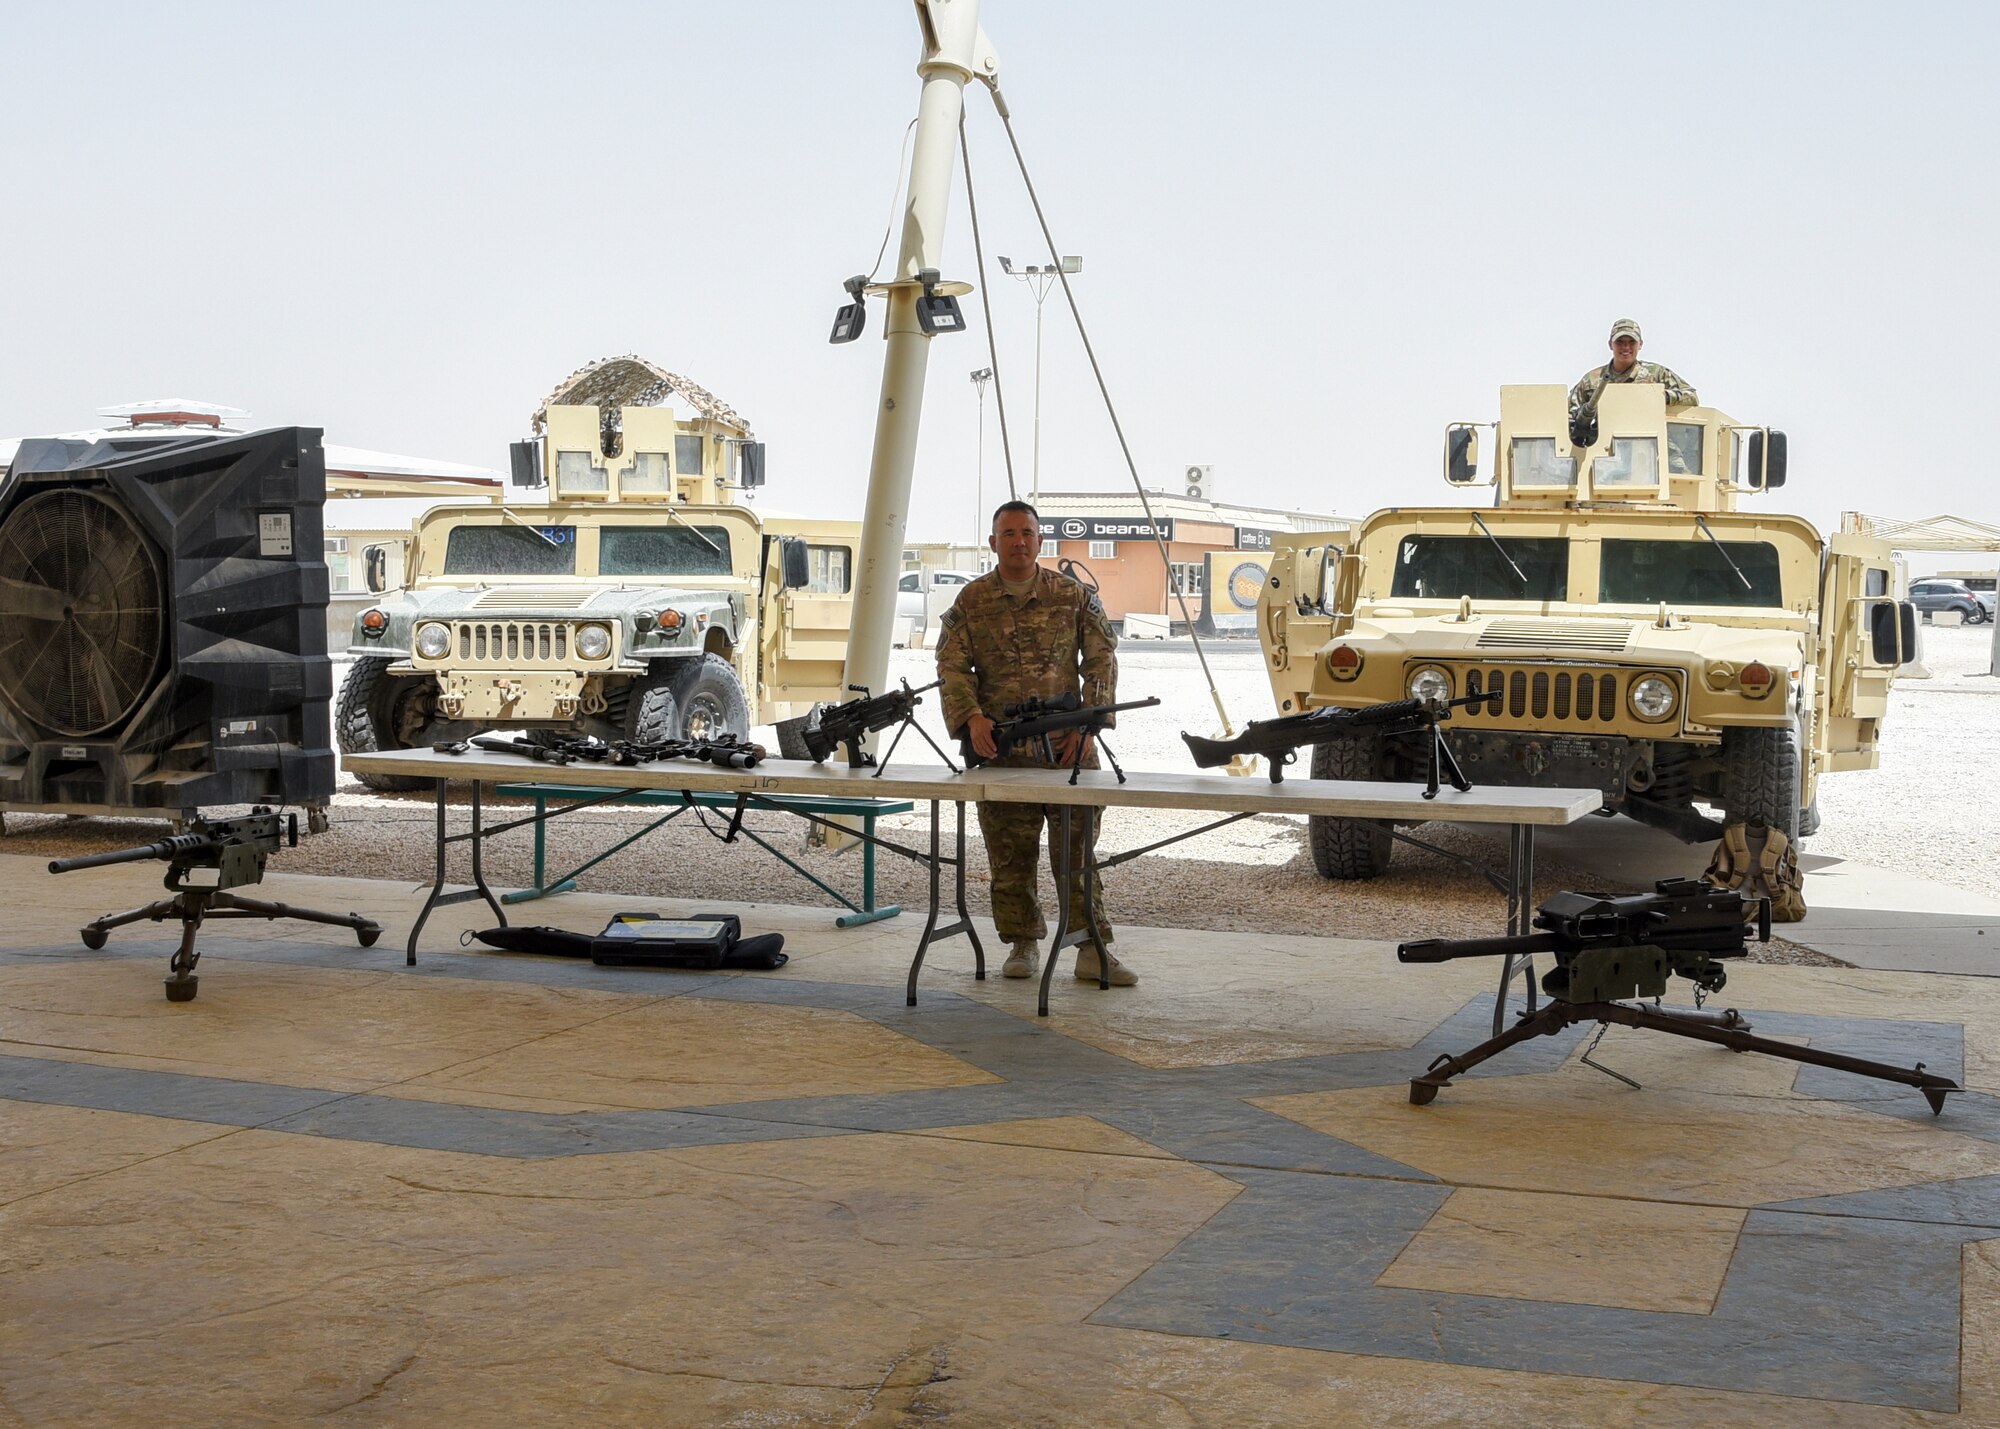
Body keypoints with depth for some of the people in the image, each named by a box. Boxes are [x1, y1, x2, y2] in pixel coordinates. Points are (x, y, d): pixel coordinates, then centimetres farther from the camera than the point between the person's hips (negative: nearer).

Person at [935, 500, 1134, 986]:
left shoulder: (1074, 596, 6)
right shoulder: (971, 601, 7)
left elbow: (1102, 660, 5)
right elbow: (952, 667, 3)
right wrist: (971, 717, -14)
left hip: (1067, 745, -1)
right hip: (999, 746, 1)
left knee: (1078, 848, -2)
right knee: (1010, 854, 5)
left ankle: (1093, 950, 2)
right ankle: (1024, 945, 16)